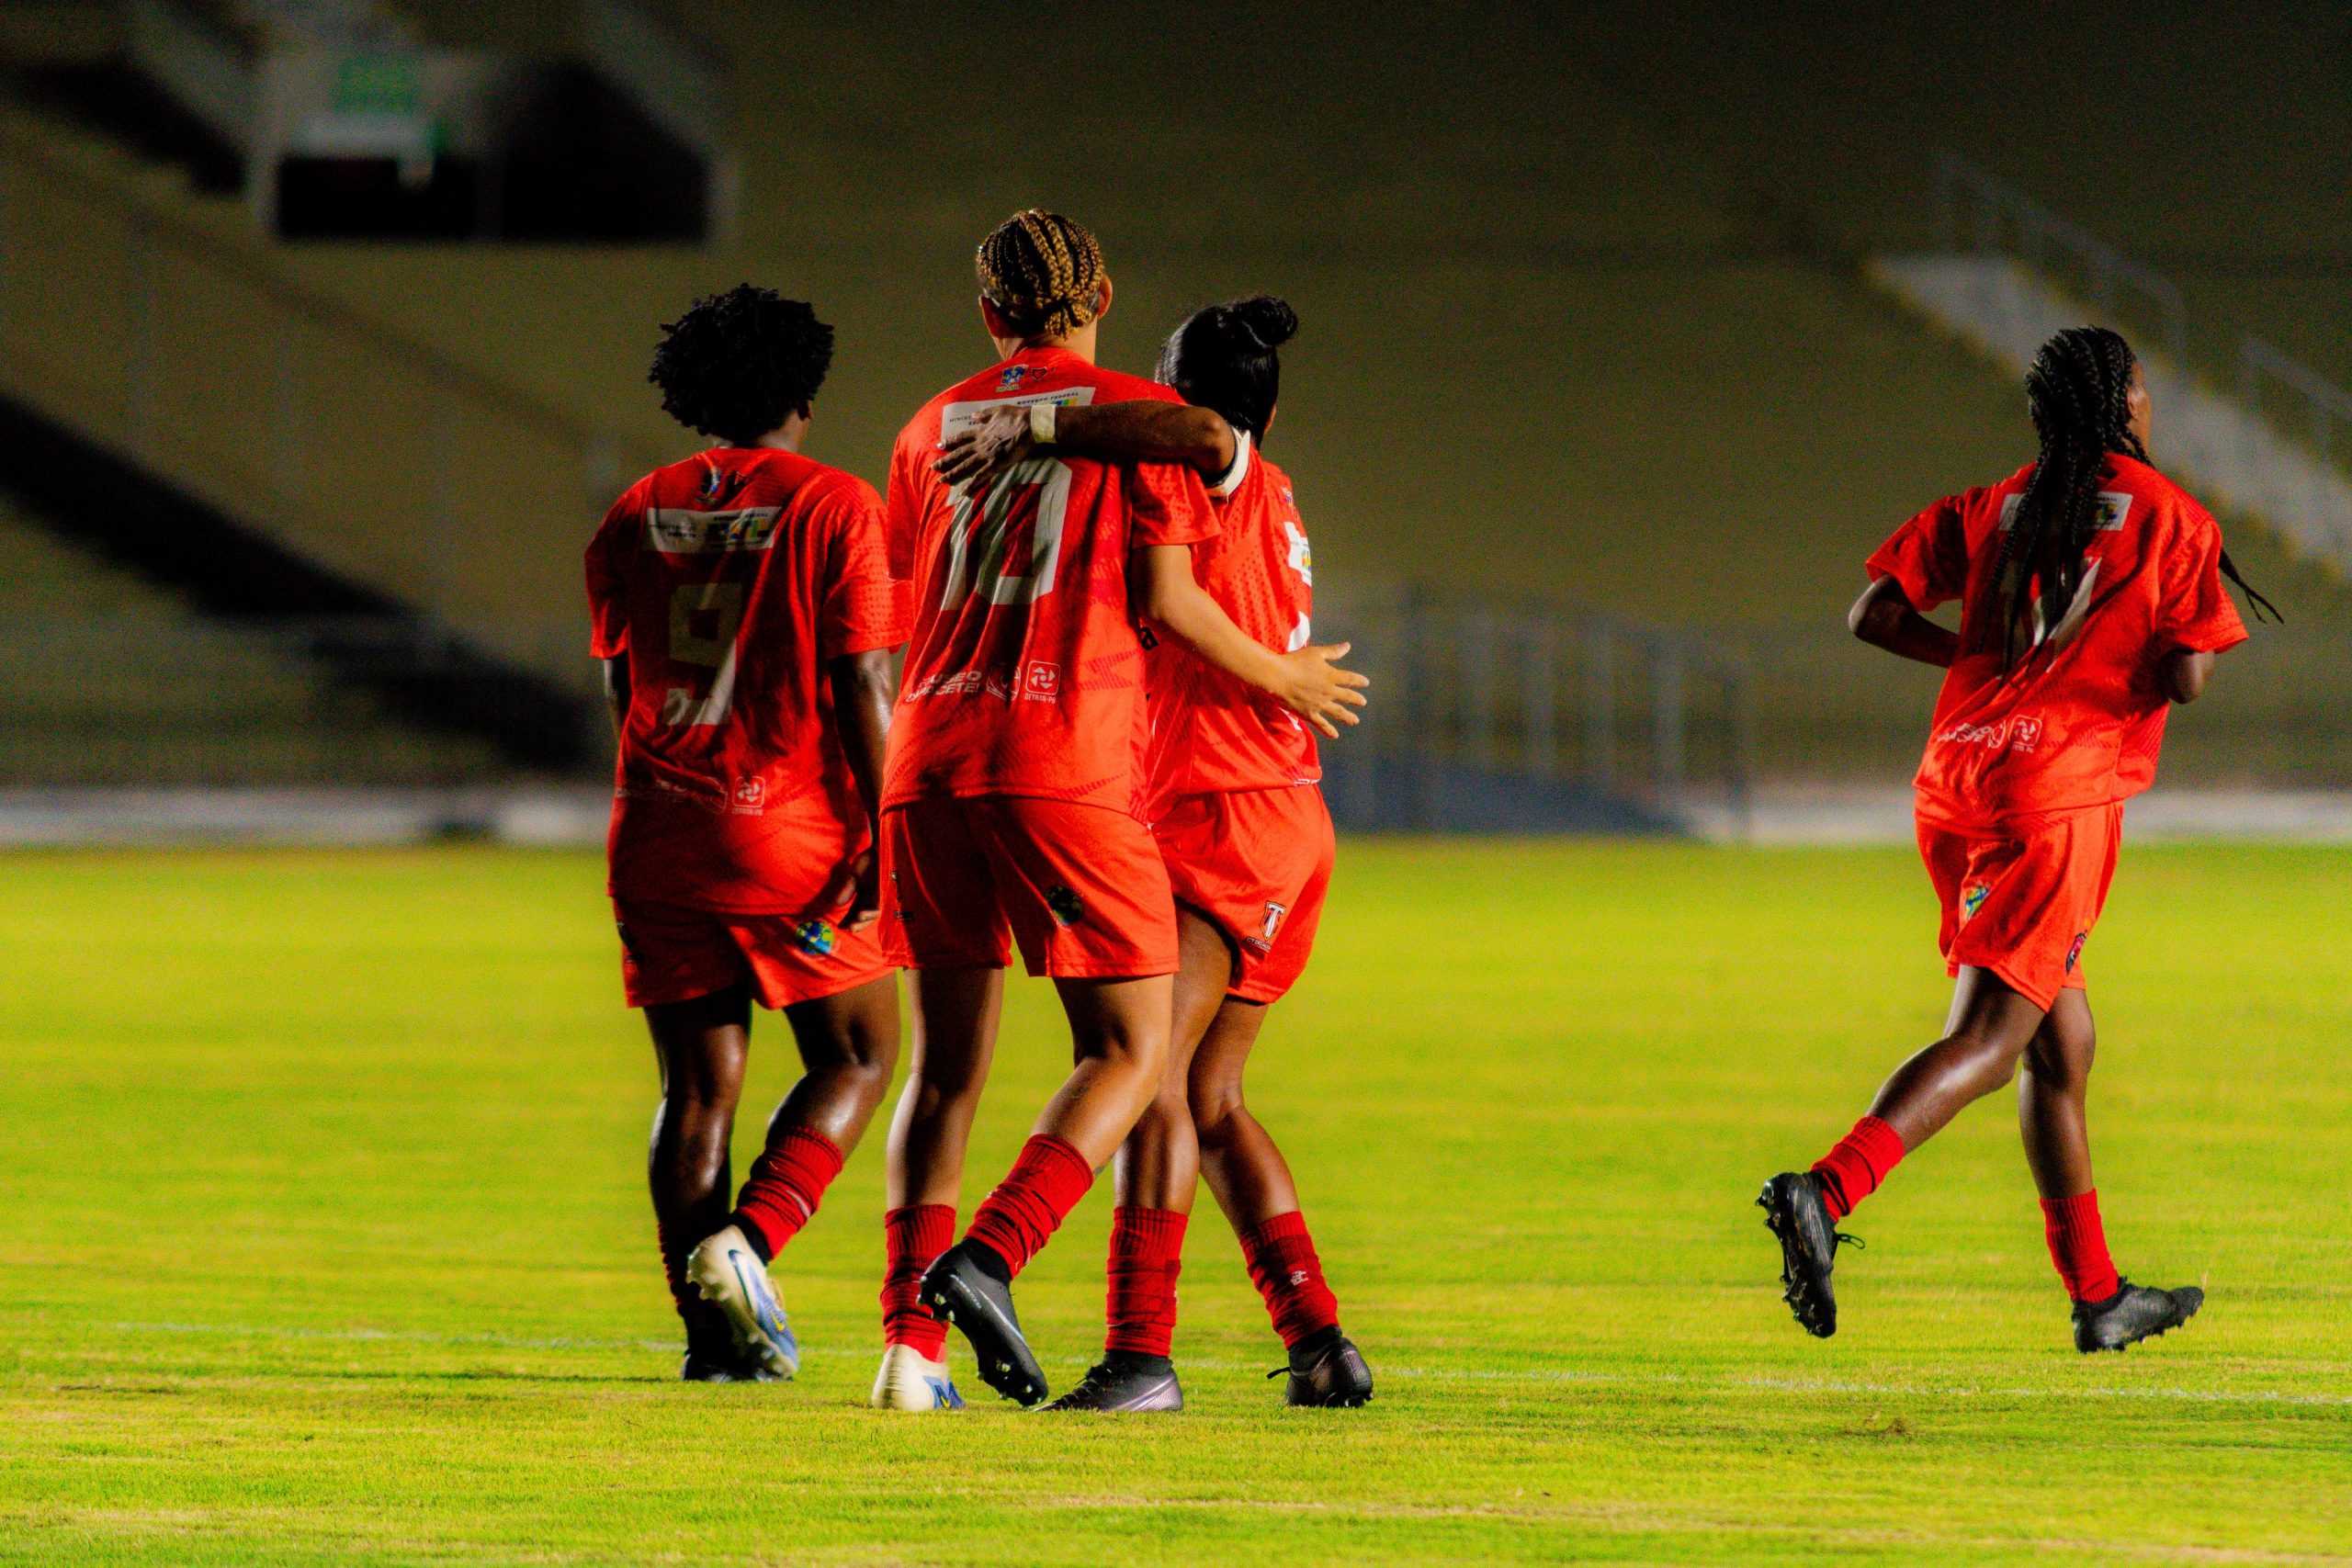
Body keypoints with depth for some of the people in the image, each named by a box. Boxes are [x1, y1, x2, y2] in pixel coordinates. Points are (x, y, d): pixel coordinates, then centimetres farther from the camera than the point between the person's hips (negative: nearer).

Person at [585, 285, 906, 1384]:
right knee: (855, 1057, 9)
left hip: (658, 836, 4)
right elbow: (861, 686, -11)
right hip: (792, 835, -4)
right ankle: (745, 1242, -12)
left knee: (697, 1087, 8)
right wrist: (883, 837, -9)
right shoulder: (833, 510, -6)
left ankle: (710, 1329, 4)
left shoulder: (633, 519, 8)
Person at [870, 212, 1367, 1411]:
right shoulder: (1137, 415, 3)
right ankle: (988, 1258, -21)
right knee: (1129, 1051, 1)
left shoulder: (933, 429, 17)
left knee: (946, 1063, 10)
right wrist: (1282, 677, 13)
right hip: (1066, 767, -5)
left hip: (930, 760, 5)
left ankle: (910, 1335, 0)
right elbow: (1163, 597, -2)